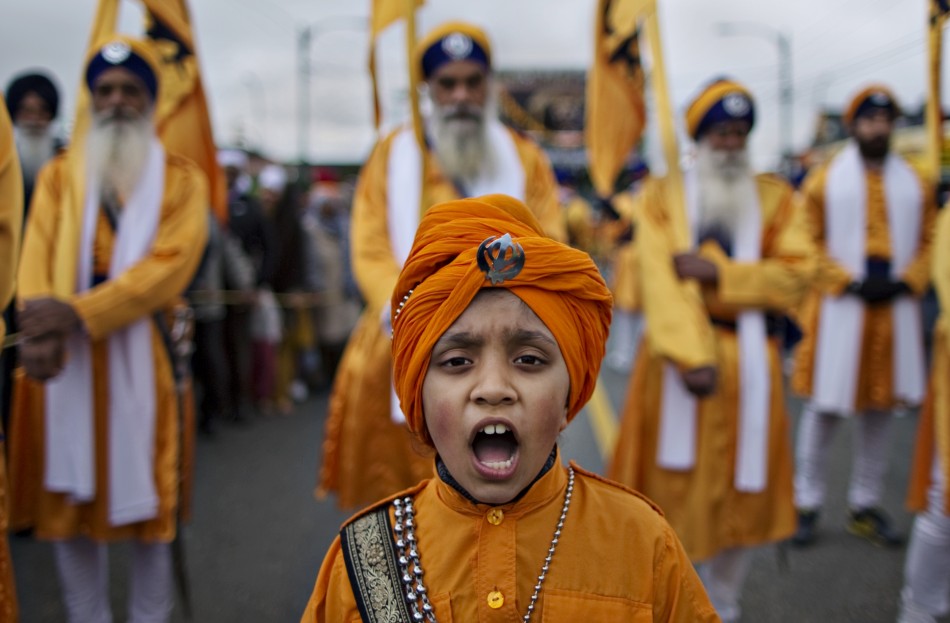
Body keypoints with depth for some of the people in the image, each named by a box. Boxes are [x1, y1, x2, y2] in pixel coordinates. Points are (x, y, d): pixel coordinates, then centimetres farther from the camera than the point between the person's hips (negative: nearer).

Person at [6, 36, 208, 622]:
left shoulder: (183, 179, 5)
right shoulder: (58, 175, 13)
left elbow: (170, 263, -10)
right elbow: (36, 258, -1)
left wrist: (79, 312, -22)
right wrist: (38, 328, -22)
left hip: (144, 357, -2)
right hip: (64, 360, 2)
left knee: (149, 500, 1)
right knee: (69, 498, 5)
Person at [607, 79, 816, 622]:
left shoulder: (774, 197, 7)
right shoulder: (663, 196, 0)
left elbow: (797, 273, -6)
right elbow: (660, 280, -13)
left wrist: (717, 272, -18)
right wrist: (693, 357, -24)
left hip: (751, 360, 2)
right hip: (677, 353, -2)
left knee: (742, 487, 9)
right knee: (672, 485, 4)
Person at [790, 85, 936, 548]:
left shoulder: (915, 184, 9)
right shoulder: (825, 180, 0)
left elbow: (928, 243, 10)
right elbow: (809, 245, -2)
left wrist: (907, 281, -7)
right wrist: (848, 282, -13)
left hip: (894, 311, 4)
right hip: (837, 310, -3)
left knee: (879, 411, 10)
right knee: (824, 409, 1)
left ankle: (866, 506, 24)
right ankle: (807, 505, 14)